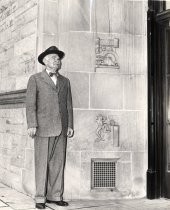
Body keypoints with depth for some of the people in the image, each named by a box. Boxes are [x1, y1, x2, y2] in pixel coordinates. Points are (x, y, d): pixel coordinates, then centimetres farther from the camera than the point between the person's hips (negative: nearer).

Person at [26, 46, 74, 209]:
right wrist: (32, 125, -13)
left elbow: (68, 105, 13)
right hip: (43, 127, -4)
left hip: (61, 128, 4)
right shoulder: (35, 79, 4)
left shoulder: (65, 81, 16)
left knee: (58, 162, 4)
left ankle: (55, 196, 12)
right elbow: (30, 103, -4)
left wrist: (70, 126, 4)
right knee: (42, 163, -1)